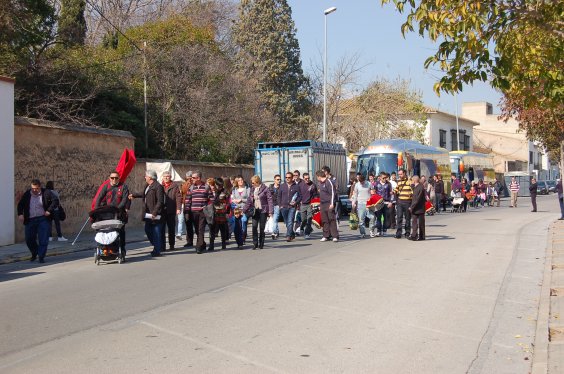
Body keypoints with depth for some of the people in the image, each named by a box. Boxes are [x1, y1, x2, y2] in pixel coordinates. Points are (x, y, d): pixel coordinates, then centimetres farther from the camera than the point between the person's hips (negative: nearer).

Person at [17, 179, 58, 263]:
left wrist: (49, 211, -14)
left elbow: (55, 201, -7)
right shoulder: (27, 194, 5)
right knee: (29, 239, 8)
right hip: (30, 220, 3)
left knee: (43, 240, -6)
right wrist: (20, 214, -1)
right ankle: (34, 254, 33)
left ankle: (41, 257, 3)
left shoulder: (46, 193, -5)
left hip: (43, 219, -3)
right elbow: (20, 204, 14)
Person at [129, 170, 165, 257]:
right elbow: (143, 194, 33)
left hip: (155, 215, -10)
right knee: (148, 230, 16)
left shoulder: (158, 187, -18)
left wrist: (155, 213, -25)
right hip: (148, 214, 10)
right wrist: (134, 195, 42)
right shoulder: (147, 186, 12)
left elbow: (160, 201, -22)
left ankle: (157, 251, 6)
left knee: (156, 233, -2)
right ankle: (157, 247, 30)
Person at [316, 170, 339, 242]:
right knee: (324, 220, 7)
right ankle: (326, 236, 12)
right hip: (322, 204, 8)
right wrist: (320, 205, 22)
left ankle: (335, 236, -8)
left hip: (329, 204, -8)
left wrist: (332, 203, -18)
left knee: (332, 219, -9)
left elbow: (333, 193, -13)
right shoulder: (319, 183, 17)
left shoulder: (329, 181, -9)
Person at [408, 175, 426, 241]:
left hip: (419, 209, -9)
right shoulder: (415, 187, 11)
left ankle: (420, 236, 6)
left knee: (420, 223, -1)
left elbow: (417, 199, -21)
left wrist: (412, 207, -18)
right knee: (414, 222, 13)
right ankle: (413, 235, 20)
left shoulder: (420, 188, -18)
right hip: (415, 209, 9)